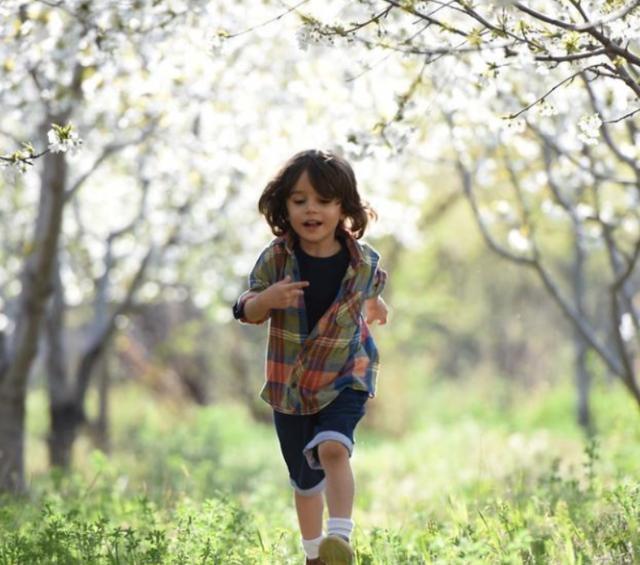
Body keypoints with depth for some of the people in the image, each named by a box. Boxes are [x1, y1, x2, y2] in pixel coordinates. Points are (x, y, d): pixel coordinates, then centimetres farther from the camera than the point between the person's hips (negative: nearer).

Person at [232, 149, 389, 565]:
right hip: (289, 383, 2)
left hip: (345, 377, -2)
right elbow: (246, 312, -8)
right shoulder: (276, 258, -12)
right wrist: (266, 300, -23)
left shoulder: (364, 262, -9)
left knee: (333, 448, -30)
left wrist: (373, 306, 5)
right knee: (305, 480, 13)